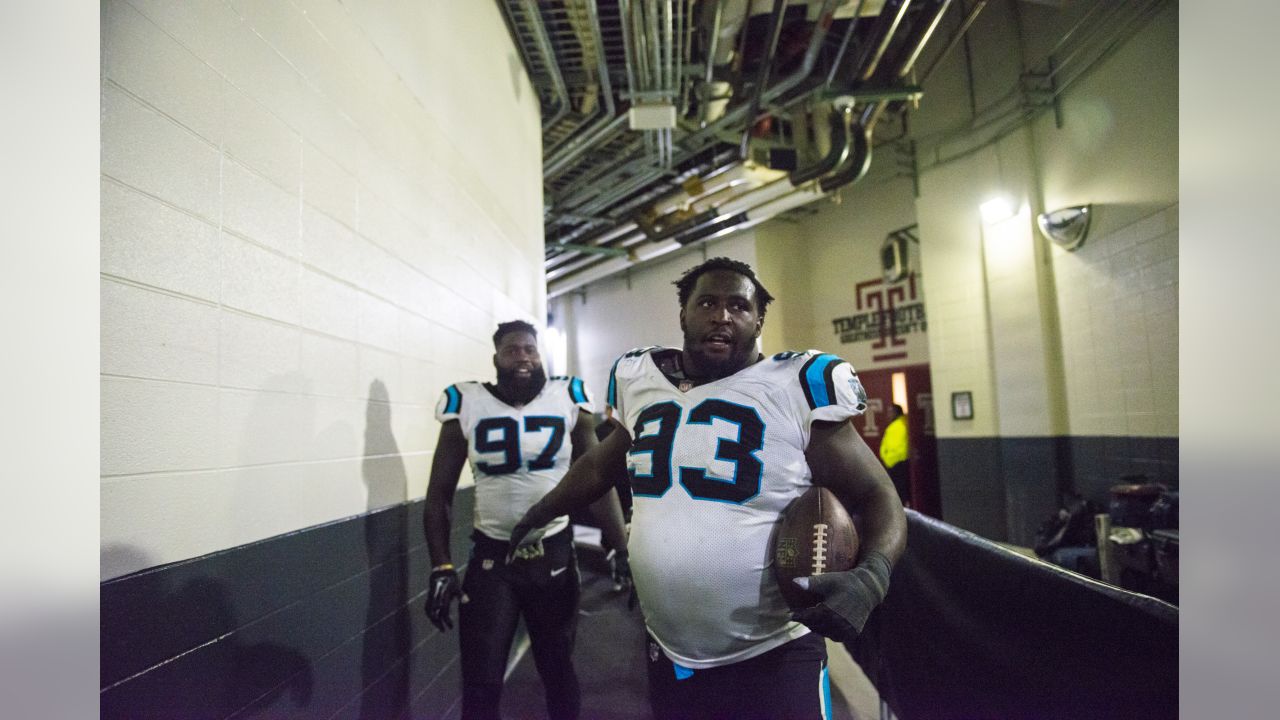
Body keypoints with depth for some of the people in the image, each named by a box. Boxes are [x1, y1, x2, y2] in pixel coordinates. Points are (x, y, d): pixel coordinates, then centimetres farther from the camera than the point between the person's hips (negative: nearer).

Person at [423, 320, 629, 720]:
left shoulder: (569, 400, -5)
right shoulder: (466, 405, -6)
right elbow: (440, 493, 1)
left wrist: (623, 550, -6)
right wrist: (441, 567, -7)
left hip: (555, 555, 1)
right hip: (491, 557, 0)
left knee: (558, 670, 19)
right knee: (481, 682, 9)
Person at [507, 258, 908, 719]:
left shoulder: (797, 387, -11)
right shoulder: (638, 381, 2)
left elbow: (877, 497, -7)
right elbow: (600, 465, 19)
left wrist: (870, 576, -25)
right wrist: (537, 515, 27)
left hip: (772, 660, -4)